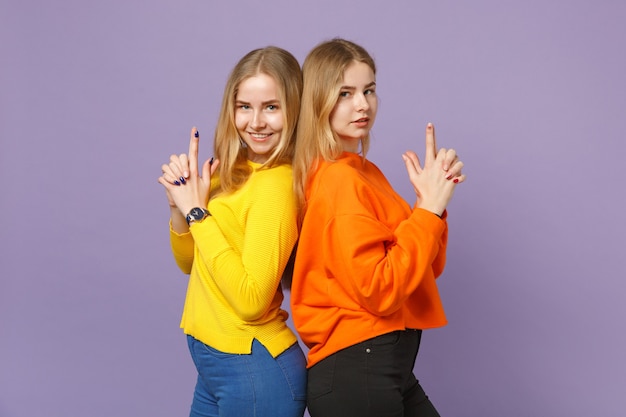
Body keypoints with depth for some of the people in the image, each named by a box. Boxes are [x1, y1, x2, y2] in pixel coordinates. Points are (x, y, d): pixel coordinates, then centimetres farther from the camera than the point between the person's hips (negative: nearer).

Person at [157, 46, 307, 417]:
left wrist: (198, 211, -21)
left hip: (254, 369, -8)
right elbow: (190, 263, 12)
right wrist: (180, 204, -6)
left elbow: (251, 300, -26)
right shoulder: (233, 173, 3)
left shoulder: (276, 185, -21)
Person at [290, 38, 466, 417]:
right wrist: (429, 208, -17)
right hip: (355, 373, -8)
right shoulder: (339, 180, -15)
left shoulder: (363, 172, 10)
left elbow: (425, 268, 11)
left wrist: (434, 198, -4)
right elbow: (380, 291, -21)